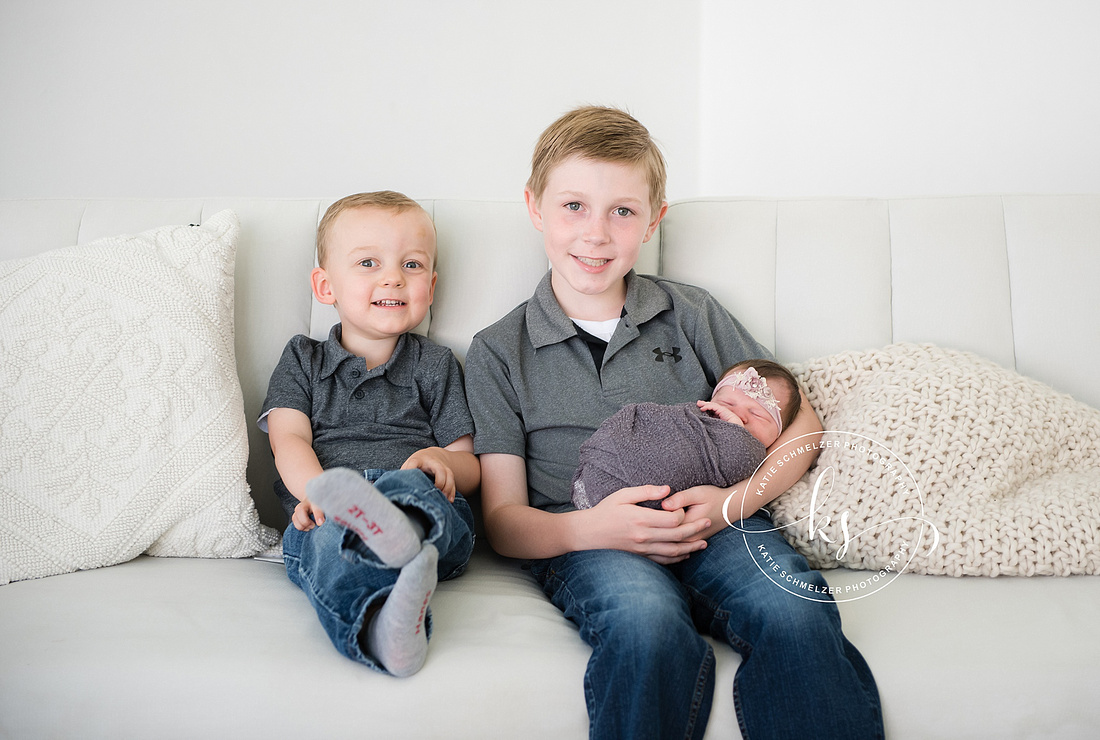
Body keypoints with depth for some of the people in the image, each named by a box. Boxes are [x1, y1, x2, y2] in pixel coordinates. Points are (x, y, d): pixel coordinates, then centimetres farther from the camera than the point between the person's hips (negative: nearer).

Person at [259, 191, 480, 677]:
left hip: (429, 505, 0)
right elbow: (288, 440, 7)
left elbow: (470, 467, 18)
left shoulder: (435, 365, 23)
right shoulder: (302, 359, 25)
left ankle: (399, 534, -72)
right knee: (328, 536, -37)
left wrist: (442, 459, -9)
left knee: (405, 483, -36)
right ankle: (379, 623, -68)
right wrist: (315, 491, -16)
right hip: (324, 519, 0)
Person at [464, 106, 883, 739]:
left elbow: (800, 422, 15)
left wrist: (735, 500, -6)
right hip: (582, 542, -1)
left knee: (796, 617, -32)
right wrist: (589, 526, -17)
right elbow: (504, 519, 6)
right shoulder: (499, 352, 11)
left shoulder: (692, 314, 16)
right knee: (648, 625, -36)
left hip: (714, 526, 2)